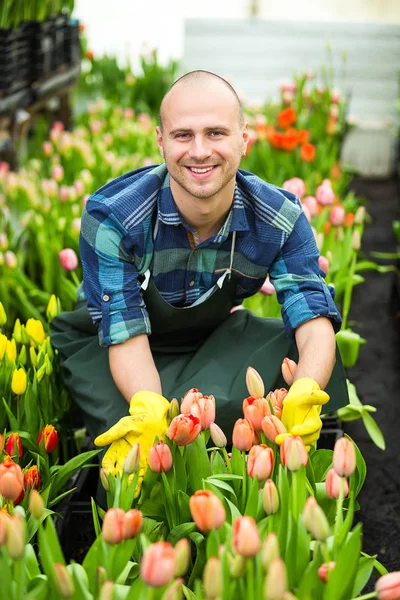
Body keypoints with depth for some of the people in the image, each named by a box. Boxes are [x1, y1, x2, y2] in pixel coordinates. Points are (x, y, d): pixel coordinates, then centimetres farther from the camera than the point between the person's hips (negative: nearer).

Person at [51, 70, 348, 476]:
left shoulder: (281, 219, -20)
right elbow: (128, 338, -28)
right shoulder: (110, 218, -29)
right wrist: (149, 408, -50)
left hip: (214, 341, 3)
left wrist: (304, 396, -50)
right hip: (105, 348, -3)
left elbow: (314, 323, -27)